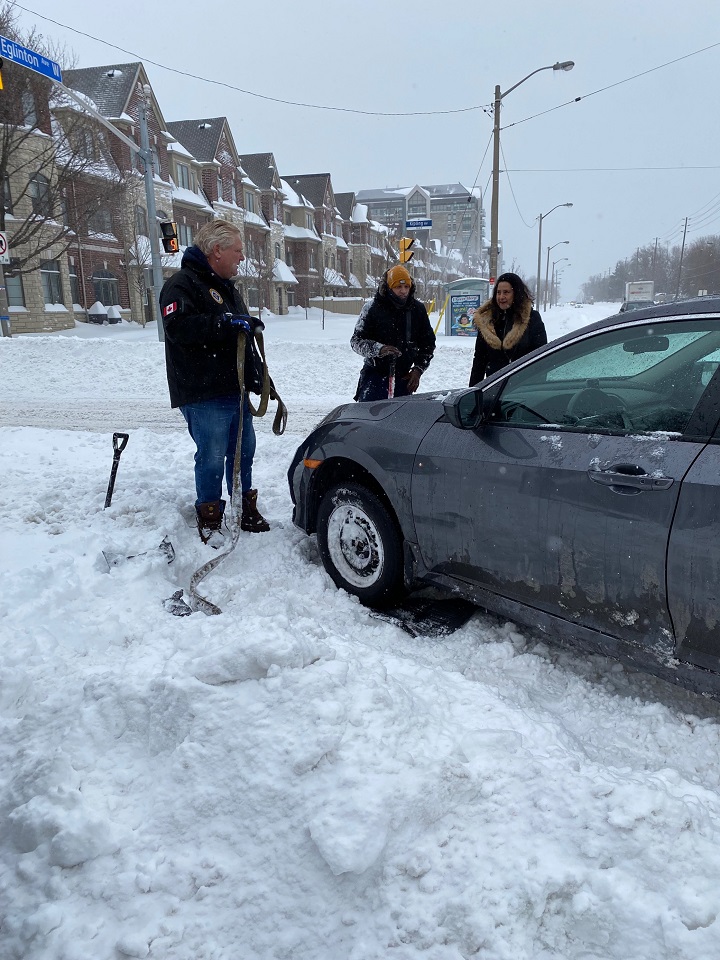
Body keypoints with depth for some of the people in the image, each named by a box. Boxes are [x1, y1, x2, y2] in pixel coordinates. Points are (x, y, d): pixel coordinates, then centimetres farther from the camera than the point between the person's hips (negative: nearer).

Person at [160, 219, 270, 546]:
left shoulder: (227, 287, 21)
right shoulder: (182, 284, -10)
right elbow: (178, 326, -27)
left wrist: (255, 360, 26)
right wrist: (225, 323, -29)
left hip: (236, 389, 9)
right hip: (203, 395, -9)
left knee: (243, 451, 15)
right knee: (212, 456, -4)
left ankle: (246, 510, 30)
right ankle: (209, 519, 11)